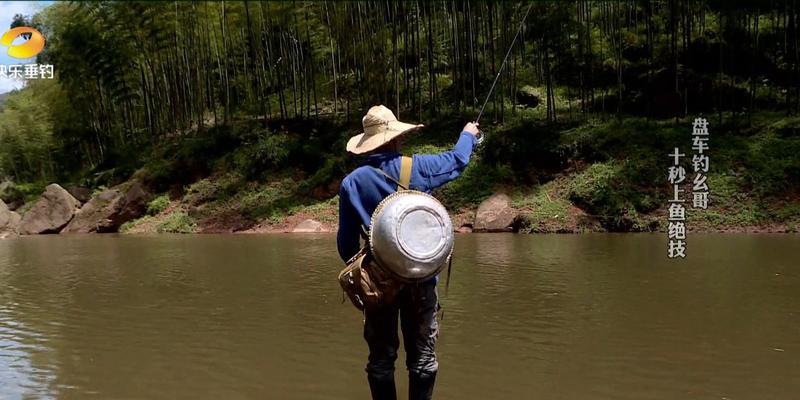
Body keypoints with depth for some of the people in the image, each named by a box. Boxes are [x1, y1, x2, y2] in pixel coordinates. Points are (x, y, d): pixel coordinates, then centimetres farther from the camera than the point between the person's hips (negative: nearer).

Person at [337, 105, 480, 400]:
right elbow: (456, 161, 14)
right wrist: (468, 135, 33)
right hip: (419, 276, -1)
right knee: (422, 355, 10)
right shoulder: (416, 167, -5)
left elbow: (346, 241, 1)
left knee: (381, 357, 12)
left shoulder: (351, 182, -3)